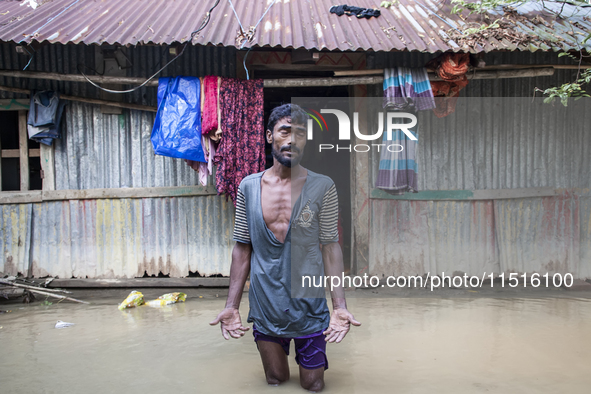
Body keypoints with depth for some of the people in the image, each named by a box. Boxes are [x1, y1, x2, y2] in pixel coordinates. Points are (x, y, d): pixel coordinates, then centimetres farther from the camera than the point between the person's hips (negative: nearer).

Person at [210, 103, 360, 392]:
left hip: (310, 307, -1)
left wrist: (340, 306, -15)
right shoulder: (249, 187, -1)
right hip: (265, 308, 2)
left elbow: (331, 247, -6)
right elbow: (242, 248, 3)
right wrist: (231, 306, -2)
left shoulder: (322, 187, -6)